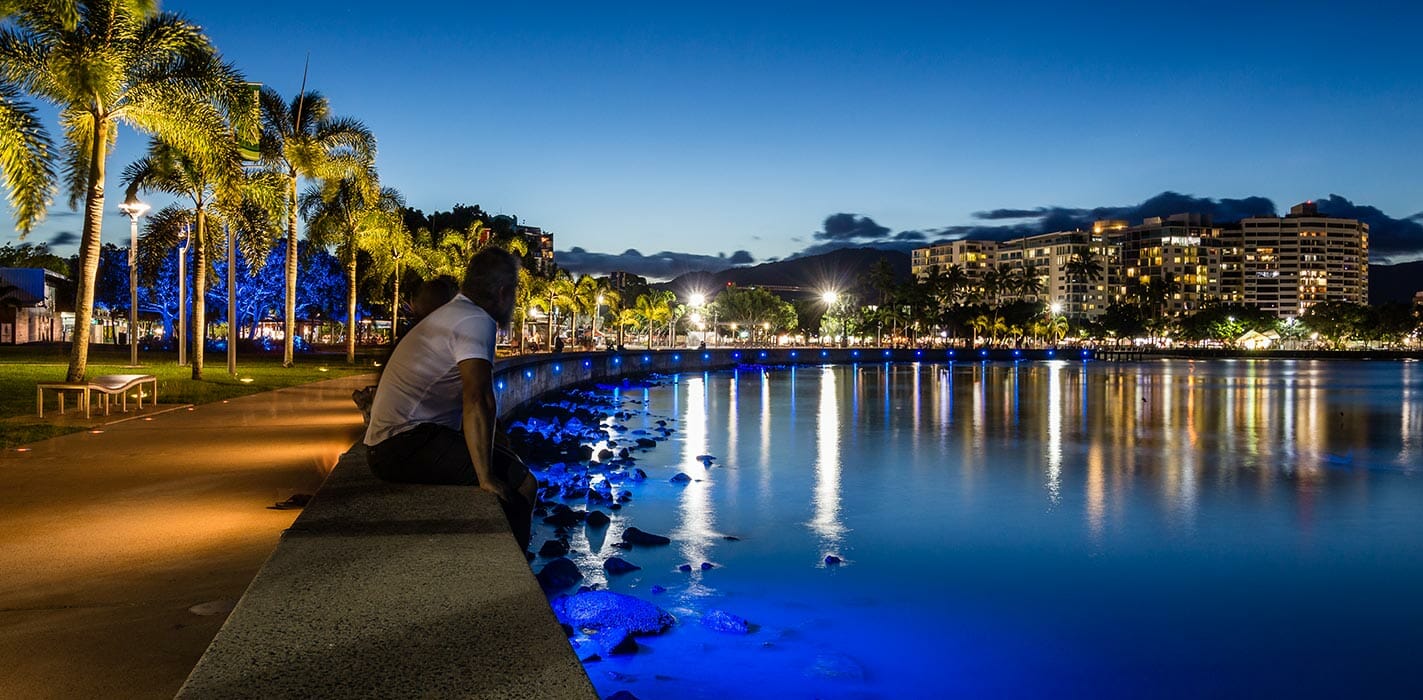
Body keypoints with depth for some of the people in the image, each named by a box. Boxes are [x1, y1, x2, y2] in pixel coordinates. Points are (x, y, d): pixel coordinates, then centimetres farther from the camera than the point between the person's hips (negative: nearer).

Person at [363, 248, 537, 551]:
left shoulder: (454, 314, 21)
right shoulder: (476, 321, -13)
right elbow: (478, 401, -26)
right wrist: (486, 477, -24)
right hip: (406, 444, -11)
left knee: (512, 464, 18)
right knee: (521, 483, -15)